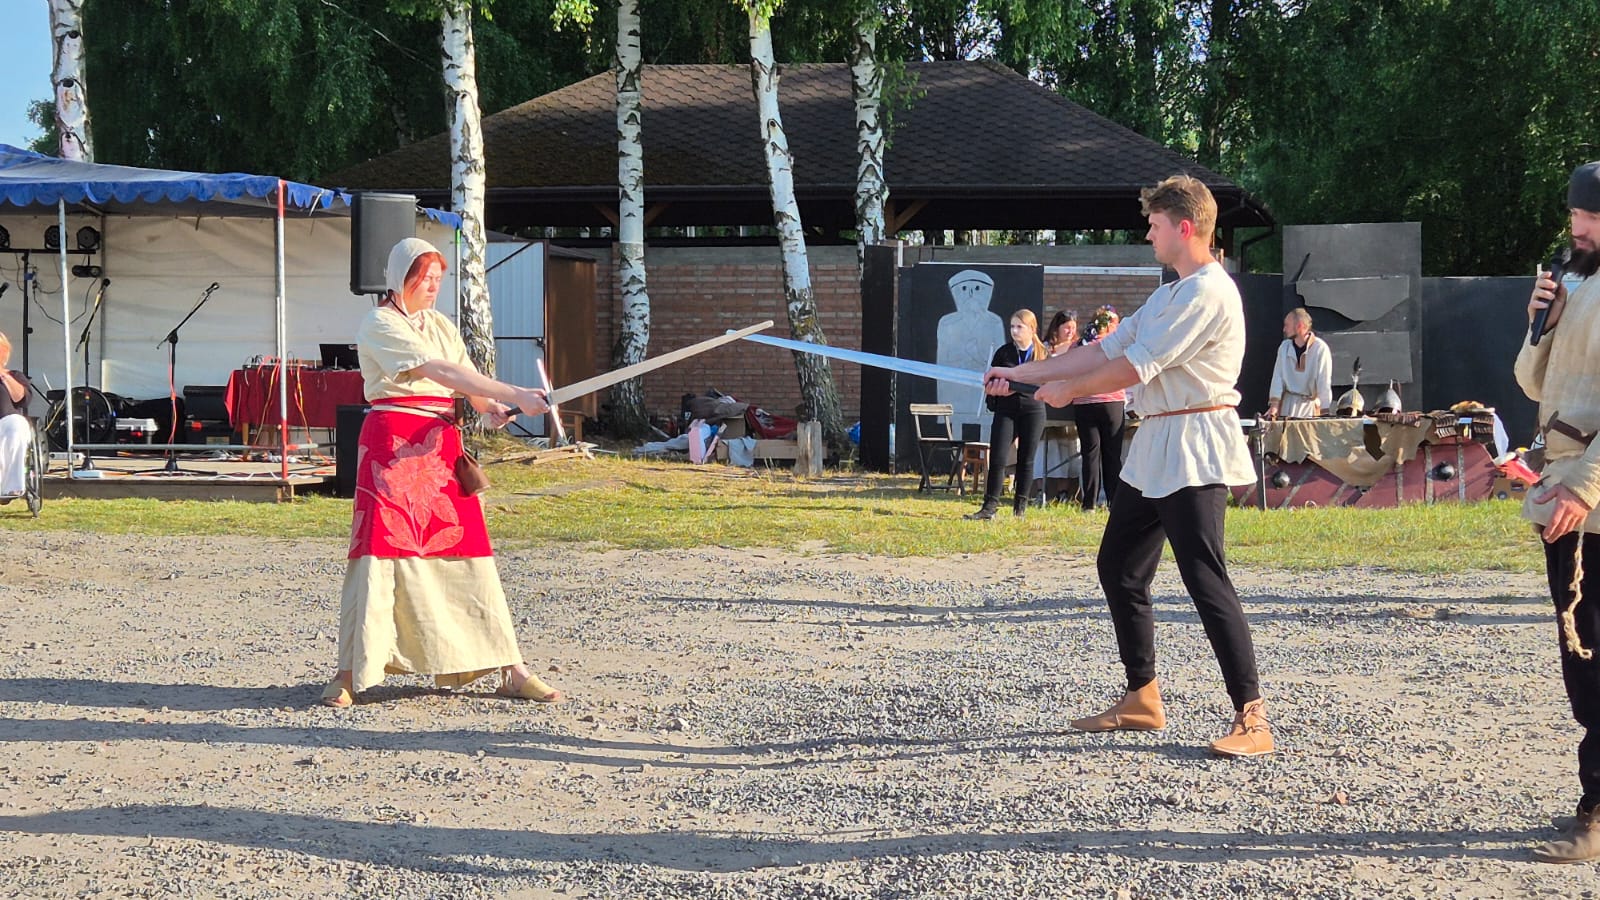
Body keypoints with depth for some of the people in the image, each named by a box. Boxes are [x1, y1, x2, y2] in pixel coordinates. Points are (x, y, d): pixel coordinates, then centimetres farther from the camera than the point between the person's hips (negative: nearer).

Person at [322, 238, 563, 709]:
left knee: (469, 555, 6)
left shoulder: (441, 326, 18)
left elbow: (466, 379, 9)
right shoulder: (380, 325, -6)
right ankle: (350, 673, 3)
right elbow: (441, 372, -18)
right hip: (392, 443, -6)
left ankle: (511, 670, 8)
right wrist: (514, 396, -23)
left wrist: (490, 409, -16)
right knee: (380, 554, -7)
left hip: (442, 443, 6)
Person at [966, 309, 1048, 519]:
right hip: (1006, 410, 0)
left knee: (1026, 460, 5)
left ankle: (1020, 507, 13)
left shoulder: (1042, 354, 2)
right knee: (997, 458, -6)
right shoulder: (1004, 352, 4)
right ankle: (990, 506, -4)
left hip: (1033, 410, 0)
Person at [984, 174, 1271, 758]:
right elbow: (1105, 351, 20)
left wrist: (1068, 390, -3)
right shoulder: (1170, 295, 19)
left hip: (1193, 452, -11)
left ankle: (1252, 719, -14)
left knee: (1205, 582, -15)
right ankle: (1142, 699, 25)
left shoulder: (1208, 293, -14)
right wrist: (1022, 374, 17)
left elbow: (1136, 367, -17)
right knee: (1118, 568, 14)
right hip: (1155, 447, 11)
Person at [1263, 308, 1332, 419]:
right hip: (1288, 404, 3)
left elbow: (1324, 382, -14)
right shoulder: (1284, 347, 2)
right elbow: (1278, 377, -1)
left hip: (1311, 404, -3)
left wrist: (1324, 413, -18)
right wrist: (1274, 405, -12)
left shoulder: (1320, 348, -11)